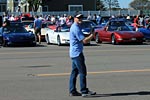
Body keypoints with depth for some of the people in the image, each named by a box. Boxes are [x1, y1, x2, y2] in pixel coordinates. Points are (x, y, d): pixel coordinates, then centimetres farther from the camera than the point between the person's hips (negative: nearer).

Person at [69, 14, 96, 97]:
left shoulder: (74, 27, 16)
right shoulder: (76, 28, -17)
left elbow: (82, 39, 20)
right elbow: (84, 41, -19)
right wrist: (92, 35, -7)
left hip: (74, 53, 10)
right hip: (77, 53, -10)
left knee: (74, 72, 11)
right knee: (83, 72, -7)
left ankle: (72, 91, 14)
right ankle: (84, 91, -6)